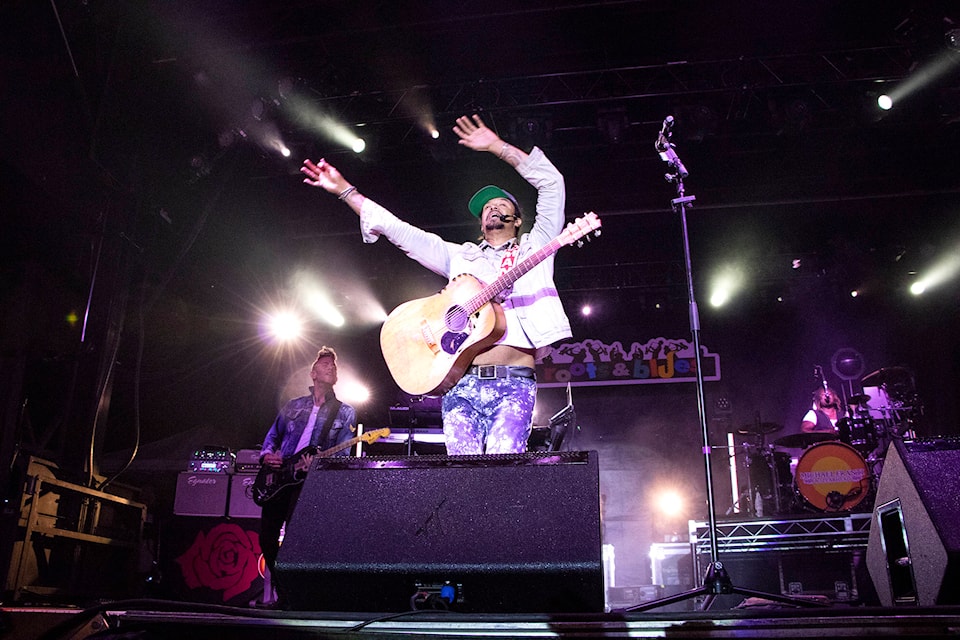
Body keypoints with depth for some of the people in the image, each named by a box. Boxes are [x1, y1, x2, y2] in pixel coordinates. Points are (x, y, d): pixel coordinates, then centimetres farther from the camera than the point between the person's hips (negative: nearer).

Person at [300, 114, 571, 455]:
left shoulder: (534, 249, 19)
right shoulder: (460, 257, 25)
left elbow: (552, 183, 11)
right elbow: (398, 230, 24)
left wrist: (498, 147, 12)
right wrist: (345, 190, 23)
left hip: (514, 382, -2)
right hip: (461, 382, 2)